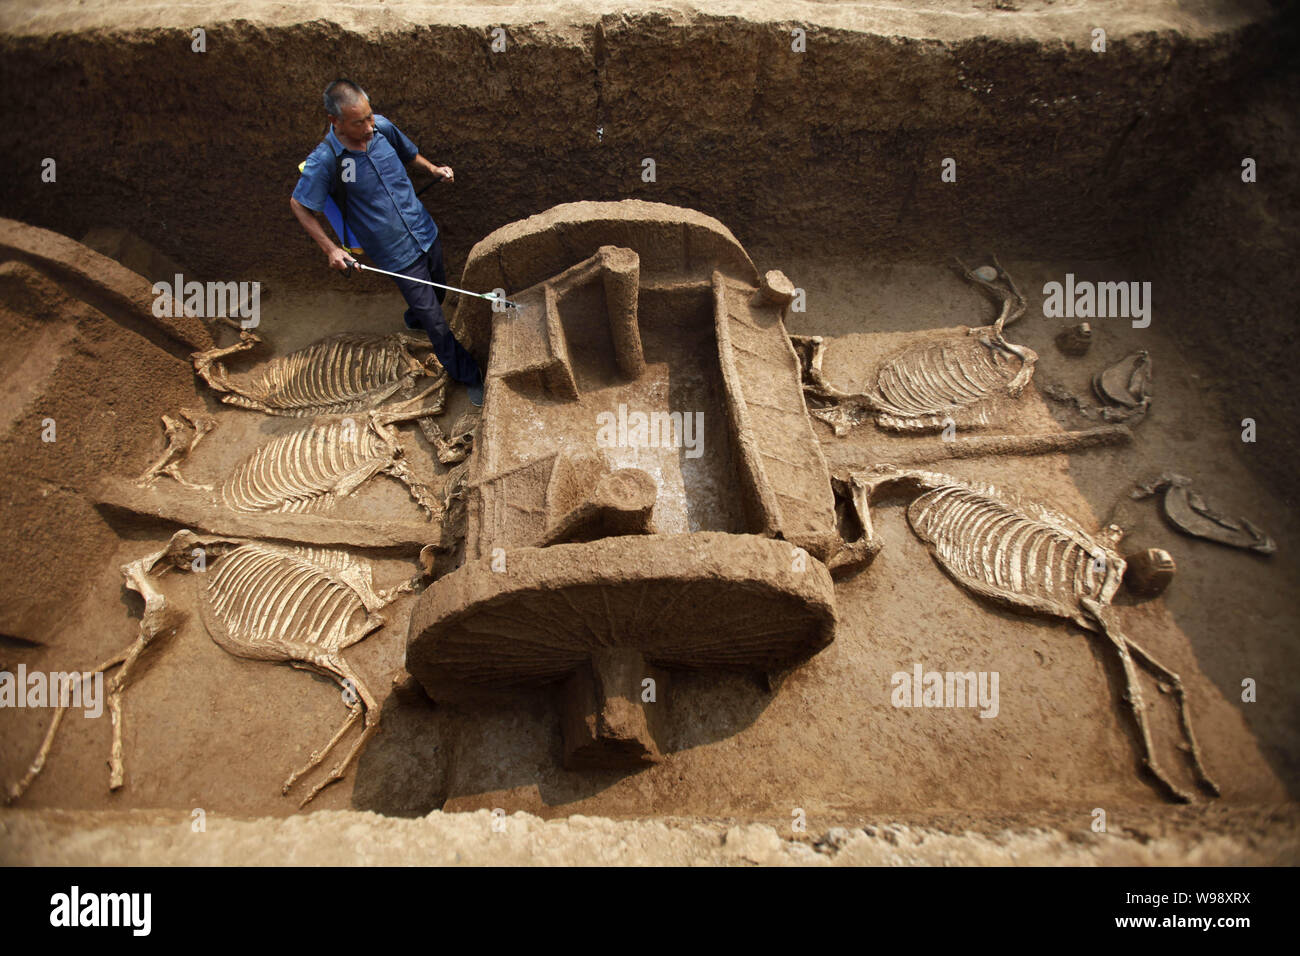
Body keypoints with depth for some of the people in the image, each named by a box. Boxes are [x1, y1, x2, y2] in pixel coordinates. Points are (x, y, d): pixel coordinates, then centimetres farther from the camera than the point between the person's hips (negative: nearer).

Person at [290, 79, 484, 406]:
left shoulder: (382, 127, -9)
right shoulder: (324, 161, -24)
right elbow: (298, 204, -10)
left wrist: (432, 168, -3)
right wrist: (330, 249, -16)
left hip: (425, 231, 6)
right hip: (396, 253, -6)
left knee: (438, 293, 28)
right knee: (435, 321, 1)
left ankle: (414, 319, 62)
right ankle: (467, 376, 20)